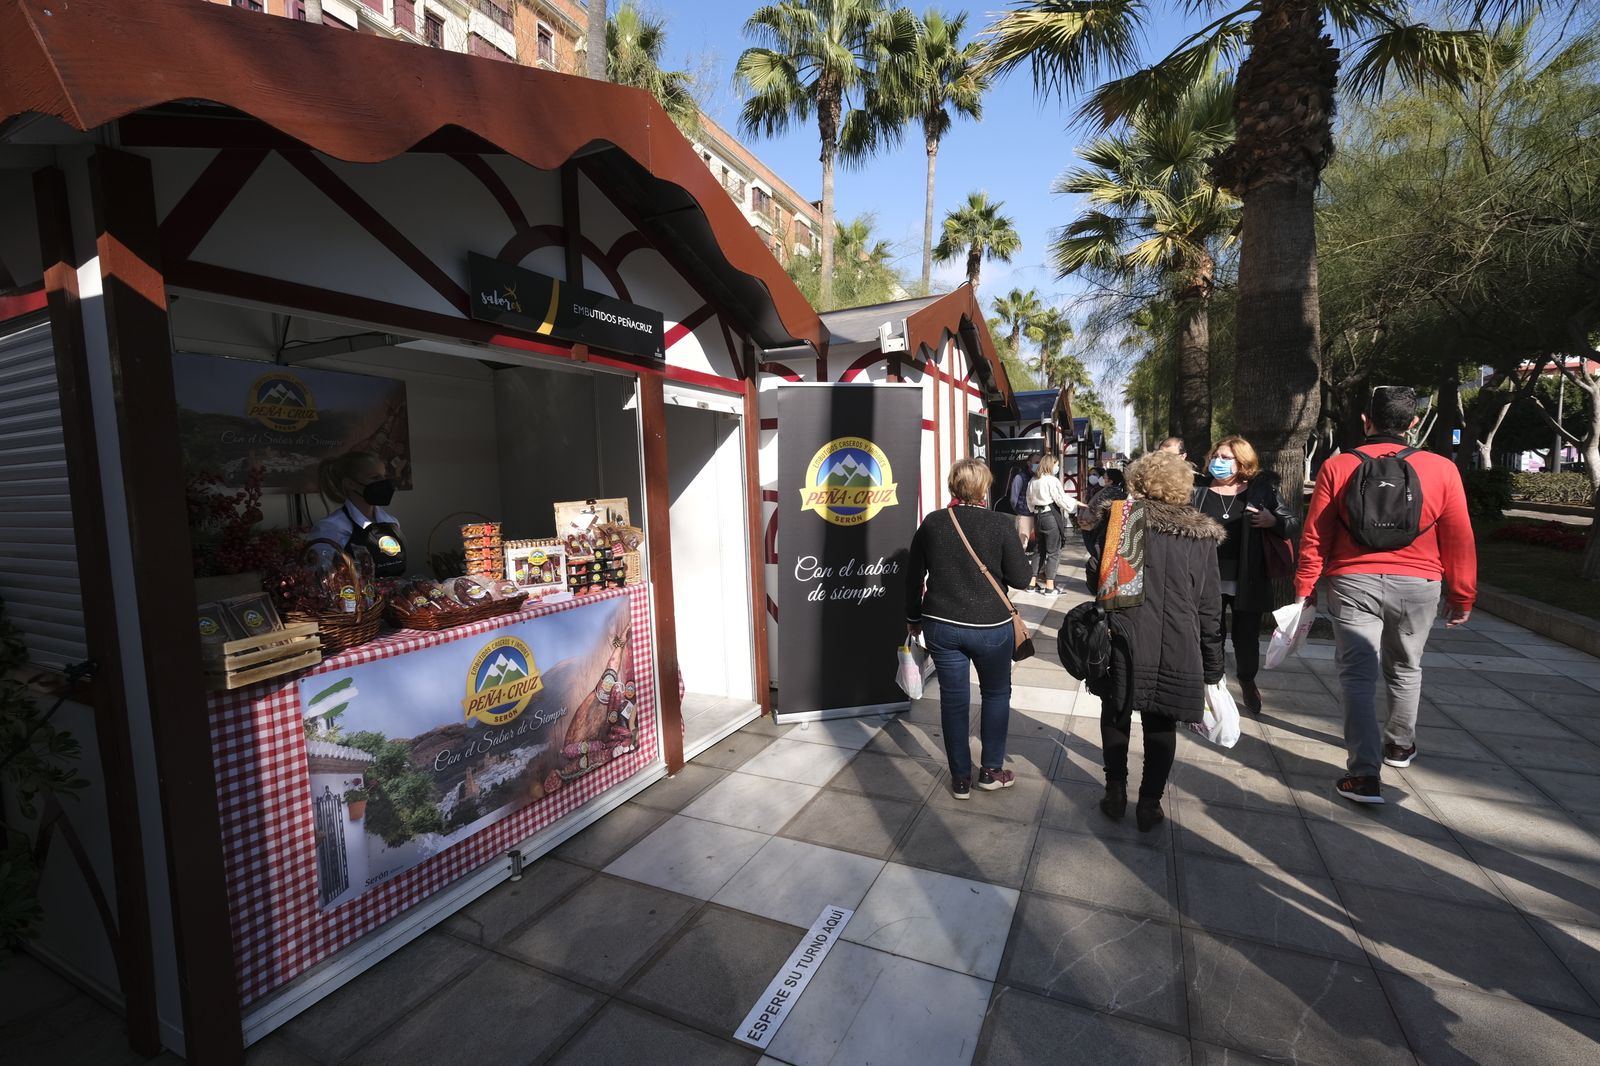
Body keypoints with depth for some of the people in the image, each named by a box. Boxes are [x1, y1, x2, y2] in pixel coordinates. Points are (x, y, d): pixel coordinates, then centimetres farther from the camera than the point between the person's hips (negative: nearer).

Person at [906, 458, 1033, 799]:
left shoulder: (932, 523, -2)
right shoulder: (999, 524, -11)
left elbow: (913, 576, 5)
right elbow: (1020, 578, -8)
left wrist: (913, 618, 18)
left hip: (940, 626, 2)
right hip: (990, 627, -2)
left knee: (953, 699, 11)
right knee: (996, 694, 19)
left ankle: (960, 778, 22)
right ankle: (991, 771, 26)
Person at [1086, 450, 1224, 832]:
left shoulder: (1118, 516, -2)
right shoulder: (1201, 533, 3)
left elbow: (1097, 577, 2)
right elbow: (1209, 606, 6)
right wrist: (1212, 667, 12)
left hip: (1122, 638, -1)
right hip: (1177, 647, 1)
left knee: (1116, 715, 16)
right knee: (1161, 726, 13)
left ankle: (1115, 795, 23)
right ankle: (1149, 805, 21)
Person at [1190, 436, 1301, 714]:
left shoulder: (1262, 490, 1)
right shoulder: (1199, 493, 4)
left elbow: (1294, 524, 5)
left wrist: (1273, 521, -14)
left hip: (1248, 581, 0)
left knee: (1247, 638, 12)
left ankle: (1248, 683, 39)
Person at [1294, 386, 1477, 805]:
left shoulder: (1337, 467, -4)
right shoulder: (1442, 469, -2)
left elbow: (1315, 537, -4)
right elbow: (1458, 541, 1)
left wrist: (1304, 590, 3)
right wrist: (1462, 597, 11)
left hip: (1353, 582, -2)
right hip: (1417, 585, 2)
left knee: (1358, 675, 1)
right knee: (1405, 668, 22)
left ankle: (1364, 774, -4)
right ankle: (1400, 744, 41)